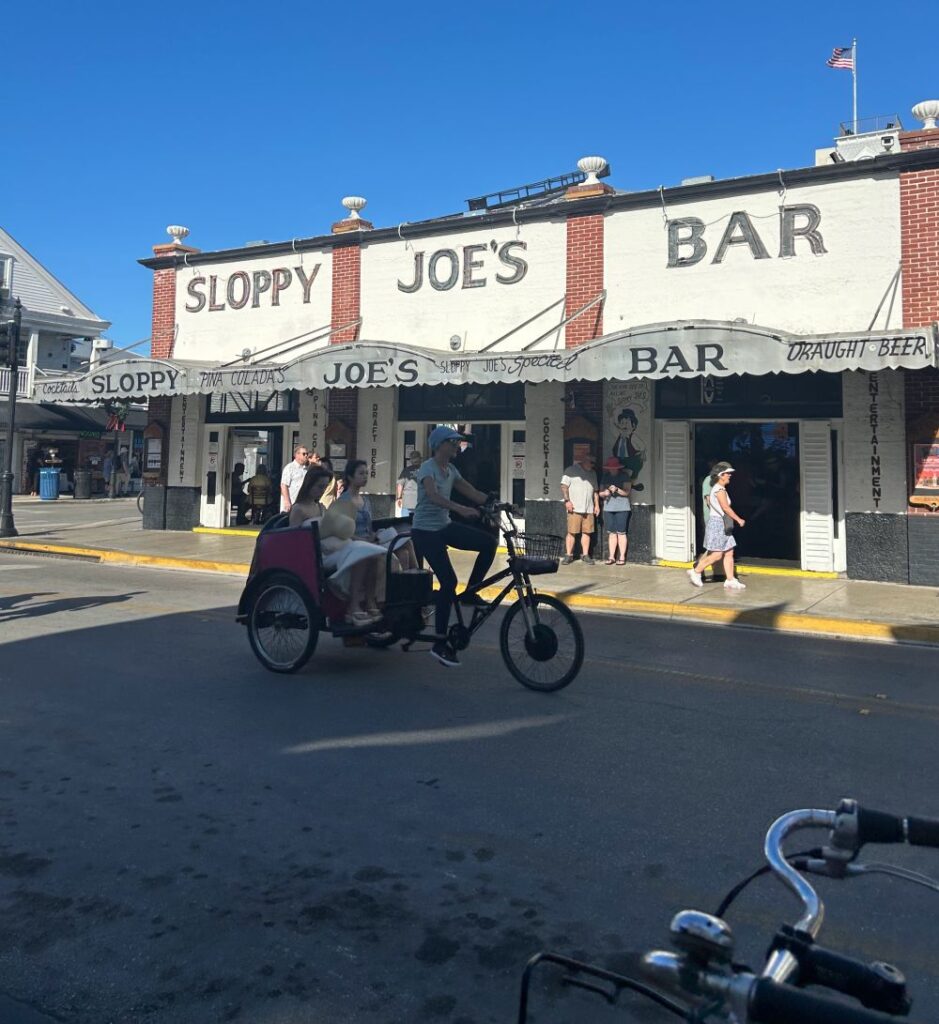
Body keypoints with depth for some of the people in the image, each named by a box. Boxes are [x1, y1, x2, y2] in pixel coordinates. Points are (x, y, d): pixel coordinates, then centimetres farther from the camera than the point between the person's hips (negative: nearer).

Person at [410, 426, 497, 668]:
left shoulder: (451, 470, 10)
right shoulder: (427, 468, -15)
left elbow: (473, 493, 6)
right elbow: (434, 496, -33)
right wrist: (461, 509, -47)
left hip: (445, 527, 7)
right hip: (425, 531, -7)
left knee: (489, 542, -11)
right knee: (448, 581, -15)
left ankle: (469, 592, 4)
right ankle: (440, 643, -5)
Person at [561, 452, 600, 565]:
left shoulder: (593, 473, 19)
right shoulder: (571, 470, 1)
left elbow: (595, 491, 22)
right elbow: (564, 486, -5)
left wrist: (597, 505, 14)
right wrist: (567, 500, -14)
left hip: (589, 509, 5)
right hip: (574, 508, -5)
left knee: (587, 532, 4)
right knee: (571, 532, -5)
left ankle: (585, 555, 11)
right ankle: (569, 555, 2)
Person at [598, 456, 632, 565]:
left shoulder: (624, 476, 0)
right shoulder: (605, 476, 13)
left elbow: (627, 492, -7)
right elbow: (600, 493, 12)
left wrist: (617, 489, -23)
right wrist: (604, 493, -10)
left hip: (622, 508, -4)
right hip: (608, 508, 4)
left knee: (621, 532, -5)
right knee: (611, 533, 5)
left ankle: (622, 557, 0)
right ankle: (612, 556, 10)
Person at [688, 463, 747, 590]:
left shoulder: (719, 488, 14)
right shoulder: (719, 489, -15)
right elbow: (726, 508, -19)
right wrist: (739, 520, -12)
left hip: (722, 524, 10)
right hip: (717, 523, -10)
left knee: (729, 553, 7)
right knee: (717, 555, -7)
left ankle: (730, 580, 8)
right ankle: (696, 572, 5)